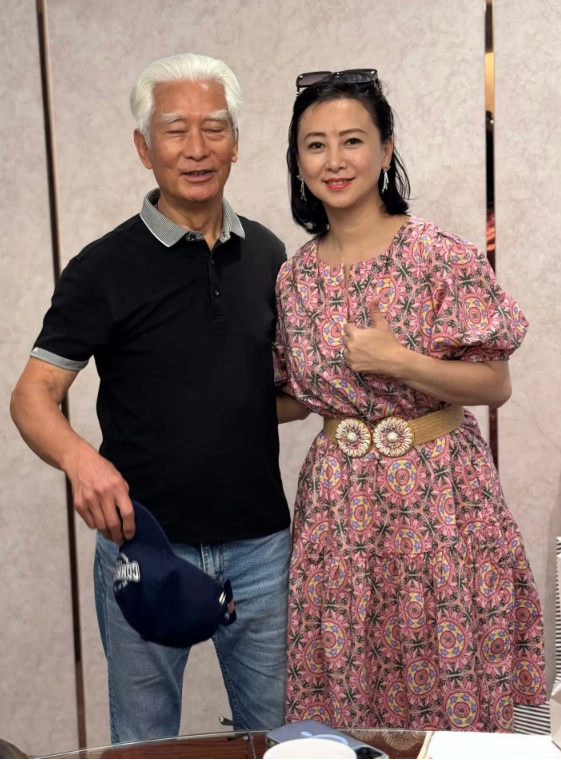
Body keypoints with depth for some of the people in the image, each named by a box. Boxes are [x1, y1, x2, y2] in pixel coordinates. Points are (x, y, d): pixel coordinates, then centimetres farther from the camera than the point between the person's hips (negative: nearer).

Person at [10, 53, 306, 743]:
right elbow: (33, 395, -11)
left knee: (278, 733, 17)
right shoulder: (106, 266, -8)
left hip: (259, 542, 3)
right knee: (145, 741, 15)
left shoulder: (267, 254, 5)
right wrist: (79, 457, -31)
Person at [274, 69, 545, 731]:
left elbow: (496, 386, -8)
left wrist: (399, 361, -19)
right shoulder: (294, 275, 5)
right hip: (337, 500, 4)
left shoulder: (441, 256, -10)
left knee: (448, 690, 7)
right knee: (343, 695, 12)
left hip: (437, 497, -3)